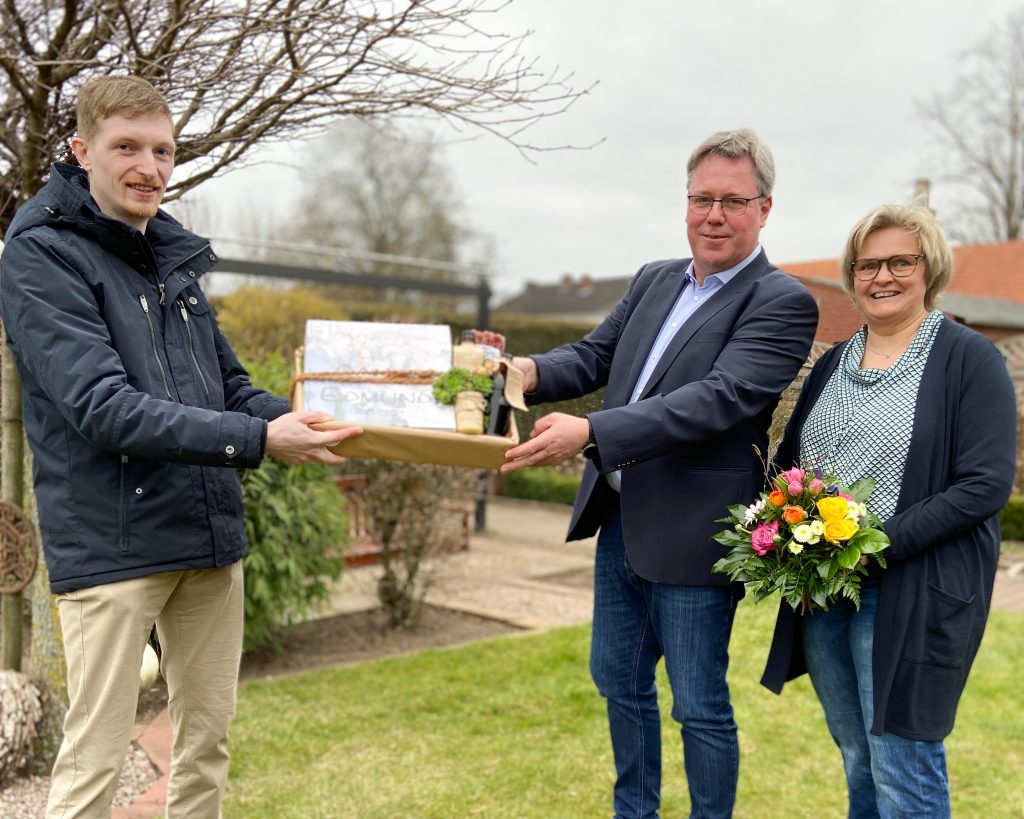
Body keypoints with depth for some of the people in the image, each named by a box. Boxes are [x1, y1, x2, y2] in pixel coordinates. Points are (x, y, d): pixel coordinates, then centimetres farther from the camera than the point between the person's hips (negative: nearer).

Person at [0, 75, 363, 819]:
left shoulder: (175, 257, 14)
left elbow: (230, 388, 17)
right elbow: (104, 408, -19)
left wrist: (300, 420, -4)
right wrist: (258, 439, -26)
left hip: (210, 535, 7)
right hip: (112, 544, -7)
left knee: (209, 733, 15)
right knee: (96, 757, 0)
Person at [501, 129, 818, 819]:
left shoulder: (782, 303, -13)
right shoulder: (654, 281, 10)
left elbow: (719, 398, -25)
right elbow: (594, 356, 8)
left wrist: (590, 433, -35)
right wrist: (531, 371, -15)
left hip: (691, 535, -7)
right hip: (620, 521, 8)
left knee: (700, 706, 8)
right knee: (619, 681, 21)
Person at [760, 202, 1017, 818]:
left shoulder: (968, 358, -7)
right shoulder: (832, 364, 12)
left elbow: (985, 485, -14)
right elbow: (787, 460, 18)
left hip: (909, 595, -6)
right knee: (858, 759, 18)